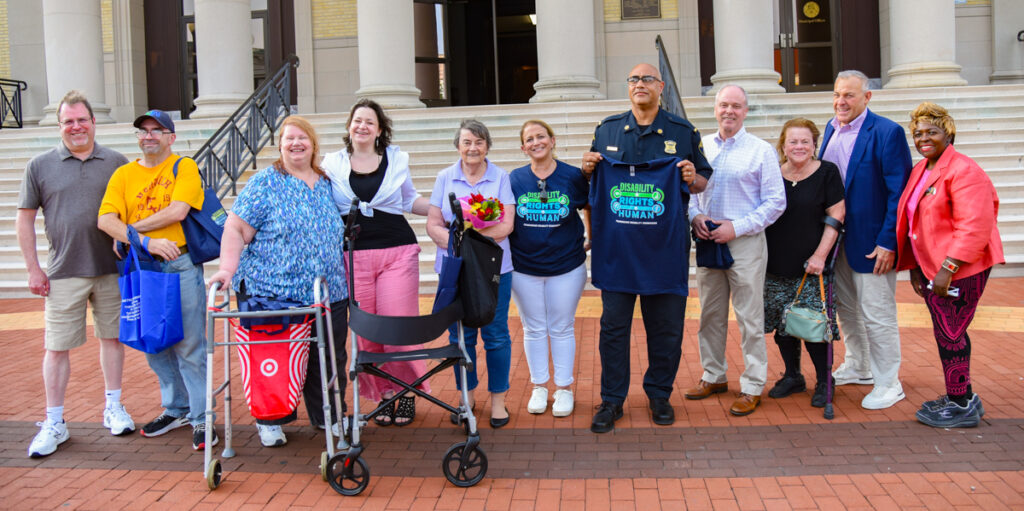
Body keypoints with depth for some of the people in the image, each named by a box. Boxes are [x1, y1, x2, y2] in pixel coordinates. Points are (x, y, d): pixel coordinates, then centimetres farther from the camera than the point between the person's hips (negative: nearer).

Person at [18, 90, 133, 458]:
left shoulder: (116, 163, 5)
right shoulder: (40, 166, 3)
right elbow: (25, 220, 6)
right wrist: (34, 269, 1)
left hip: (111, 269, 1)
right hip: (63, 273, -1)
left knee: (112, 336, 10)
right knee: (57, 347, 1)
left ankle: (113, 407, 24)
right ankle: (54, 423, 13)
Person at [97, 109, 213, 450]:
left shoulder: (184, 167, 2)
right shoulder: (123, 174, 11)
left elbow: (178, 211, -13)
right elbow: (105, 220, -2)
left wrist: (130, 231, -7)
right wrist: (146, 242, -16)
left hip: (181, 265, -4)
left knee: (189, 346, -4)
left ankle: (201, 417, 5)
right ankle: (176, 409, 28)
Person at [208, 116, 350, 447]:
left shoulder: (328, 184, 13)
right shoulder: (265, 183, -2)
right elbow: (236, 229, -8)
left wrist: (343, 278, 17)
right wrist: (228, 267, -21)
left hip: (328, 293, 5)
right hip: (271, 292, -4)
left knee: (329, 358, 10)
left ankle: (328, 416, 28)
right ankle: (270, 421, 21)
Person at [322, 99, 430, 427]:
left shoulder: (396, 159, 10)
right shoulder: (332, 164, 9)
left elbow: (409, 200, 22)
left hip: (397, 252, 0)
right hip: (353, 255, 1)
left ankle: (407, 392, 13)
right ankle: (383, 393, 17)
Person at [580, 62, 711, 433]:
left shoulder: (683, 132, 8)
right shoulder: (607, 130, 11)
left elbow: (703, 181, 12)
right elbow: (592, 181, 20)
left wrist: (692, 178, -10)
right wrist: (588, 169, -2)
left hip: (666, 243, 0)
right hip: (616, 242, 1)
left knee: (666, 325, 6)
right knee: (613, 323, 3)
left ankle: (659, 394, 24)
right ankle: (611, 400, 14)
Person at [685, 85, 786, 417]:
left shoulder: (762, 150, -3)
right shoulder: (700, 147, 9)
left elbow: (776, 201, -5)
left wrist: (738, 227, -14)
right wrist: (694, 216, -5)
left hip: (745, 242, -4)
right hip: (707, 241, 4)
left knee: (750, 318, 0)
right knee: (710, 314, 13)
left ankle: (752, 387, 10)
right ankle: (713, 376, 27)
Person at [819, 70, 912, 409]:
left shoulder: (887, 133, -13)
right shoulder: (831, 129, 8)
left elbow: (899, 192, -16)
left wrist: (888, 242, -20)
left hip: (871, 240, -7)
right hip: (835, 238, 7)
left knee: (877, 315, 1)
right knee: (846, 309, 19)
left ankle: (888, 384, 15)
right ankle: (857, 368, 37)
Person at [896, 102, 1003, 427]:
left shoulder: (964, 171, -15)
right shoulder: (921, 170, 13)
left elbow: (974, 228, -23)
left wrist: (947, 268, -25)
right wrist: (915, 267, 15)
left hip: (961, 269, -8)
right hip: (932, 267, 9)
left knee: (950, 334, -3)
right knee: (947, 334, 14)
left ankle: (962, 407, 10)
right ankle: (961, 398, 27)